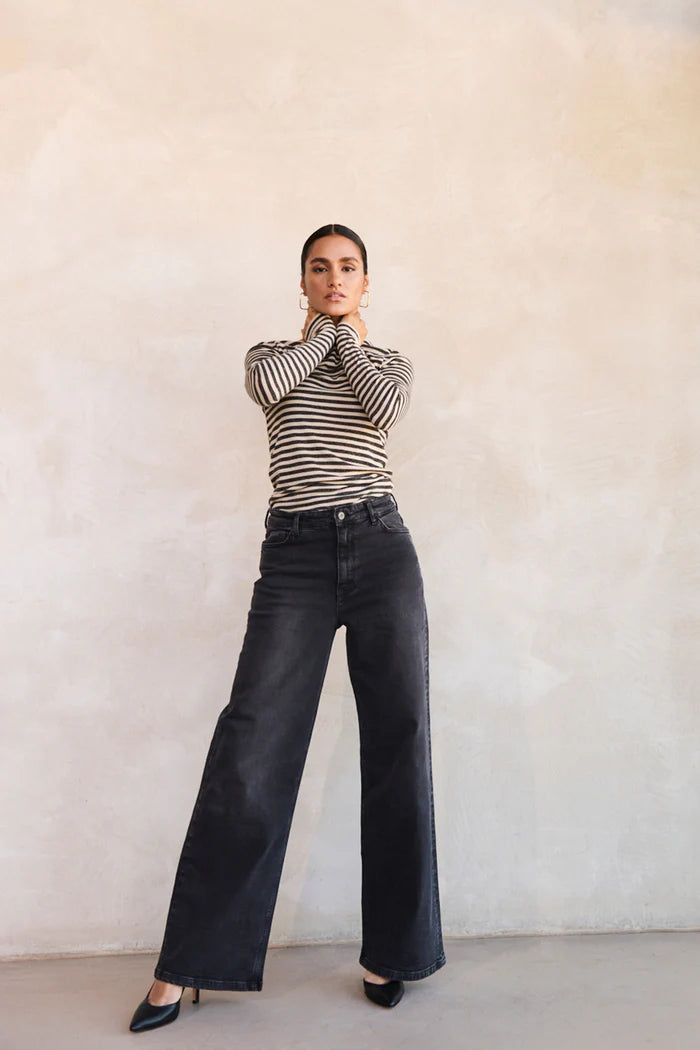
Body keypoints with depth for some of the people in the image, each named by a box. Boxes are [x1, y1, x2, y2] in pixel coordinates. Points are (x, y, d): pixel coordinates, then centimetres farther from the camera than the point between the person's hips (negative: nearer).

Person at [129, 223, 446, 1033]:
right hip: (294, 553, -1)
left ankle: (388, 953, 14)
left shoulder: (390, 361, 17)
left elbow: (387, 407, -7)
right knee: (253, 743, -6)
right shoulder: (272, 354, 17)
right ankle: (184, 967, 6)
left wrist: (348, 334, 7)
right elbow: (267, 386, -8)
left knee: (398, 739, -1)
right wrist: (320, 332, 6)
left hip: (380, 546, 1)